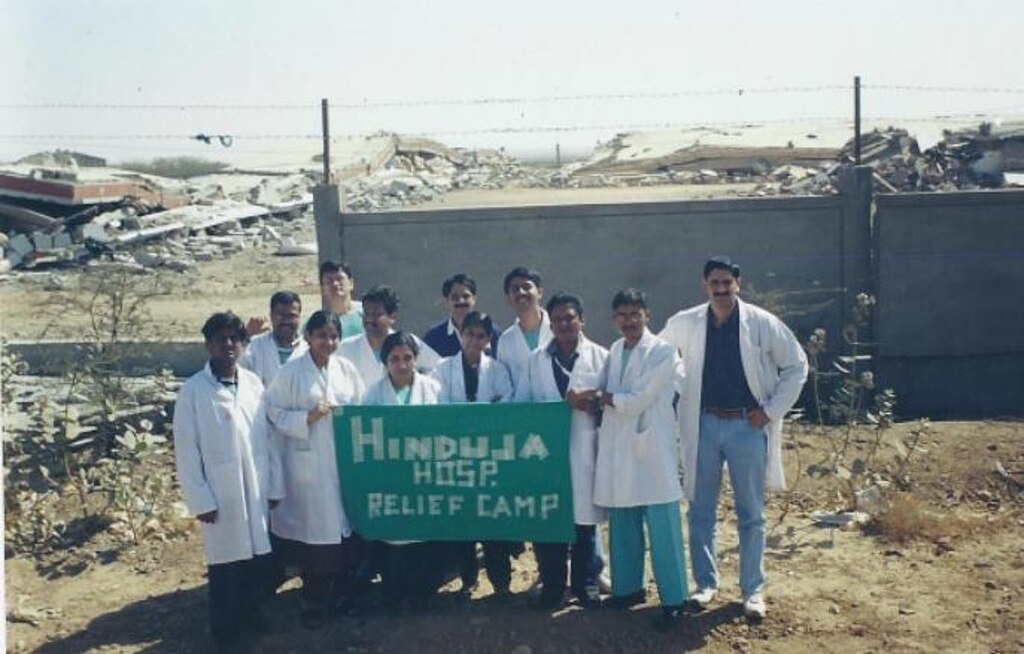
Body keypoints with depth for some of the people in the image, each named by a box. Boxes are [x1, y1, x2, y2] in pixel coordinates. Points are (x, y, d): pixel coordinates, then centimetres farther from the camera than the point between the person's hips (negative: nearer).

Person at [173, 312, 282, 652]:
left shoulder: (253, 383, 2)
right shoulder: (193, 390, -8)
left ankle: (251, 614, 34)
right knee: (225, 563, 8)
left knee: (259, 557, 12)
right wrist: (200, 500, -10)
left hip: (256, 489, 3)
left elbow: (267, 438, 5)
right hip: (221, 493, -3)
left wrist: (275, 484, 5)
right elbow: (186, 450, -8)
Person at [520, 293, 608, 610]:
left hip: (585, 450, -2)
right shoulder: (536, 360, 12)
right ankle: (551, 586, 17)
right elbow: (522, 402, 10)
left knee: (584, 519, 6)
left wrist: (592, 403, -18)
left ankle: (586, 585, 20)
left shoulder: (600, 357, 4)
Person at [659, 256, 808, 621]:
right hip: (704, 425, 2)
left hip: (748, 426, -2)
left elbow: (796, 365, 2)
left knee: (751, 514, 6)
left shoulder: (762, 323, -6)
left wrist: (772, 410, -5)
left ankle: (753, 590, 17)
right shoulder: (684, 324, 0)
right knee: (701, 511, 8)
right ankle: (705, 583, 22)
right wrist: (676, 397, 8)